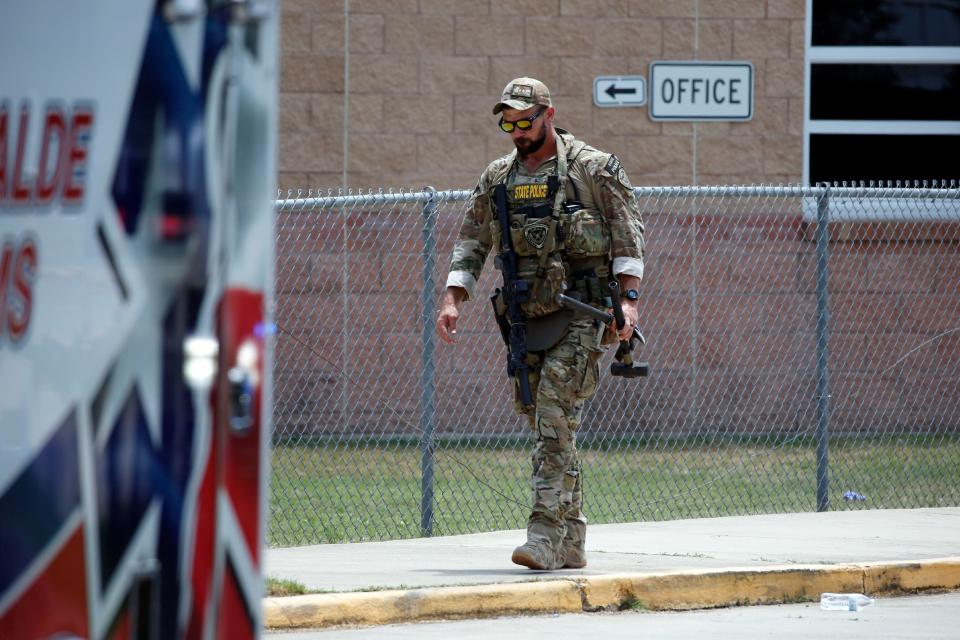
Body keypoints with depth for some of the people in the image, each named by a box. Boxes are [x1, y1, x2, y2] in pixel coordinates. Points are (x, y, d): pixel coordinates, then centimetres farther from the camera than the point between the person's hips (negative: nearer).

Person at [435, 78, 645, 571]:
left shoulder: (593, 169, -1)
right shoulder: (497, 178, 14)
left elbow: (628, 237, -2)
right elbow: (471, 243, 15)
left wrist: (629, 299, -12)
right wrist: (452, 300, 2)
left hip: (580, 314, -6)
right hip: (525, 320, 6)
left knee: (556, 420, -17)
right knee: (543, 424, 6)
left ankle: (546, 535, -22)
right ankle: (571, 543, 13)